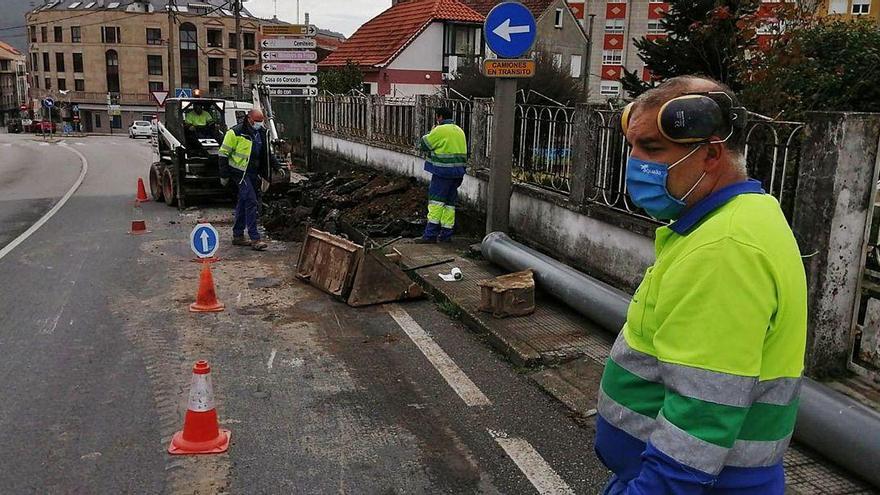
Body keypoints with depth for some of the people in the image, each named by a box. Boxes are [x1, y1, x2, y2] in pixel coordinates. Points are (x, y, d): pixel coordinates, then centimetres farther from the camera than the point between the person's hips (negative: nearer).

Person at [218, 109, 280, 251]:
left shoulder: (261, 133, 11)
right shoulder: (236, 133, -10)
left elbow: (267, 154, 25)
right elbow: (224, 153, -8)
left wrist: (277, 166, 16)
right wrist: (224, 175, -9)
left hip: (254, 173, 7)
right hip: (240, 172, -7)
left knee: (243, 203, 14)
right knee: (251, 202, -14)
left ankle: (238, 235, 22)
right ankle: (255, 238, -14)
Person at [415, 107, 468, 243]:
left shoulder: (440, 130, -10)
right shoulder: (459, 131, 16)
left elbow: (424, 145, -4)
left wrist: (430, 133, 12)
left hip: (443, 171, -8)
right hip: (457, 172, 8)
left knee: (436, 200, -5)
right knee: (449, 203, 10)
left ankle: (431, 233, -8)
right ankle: (446, 234, 13)